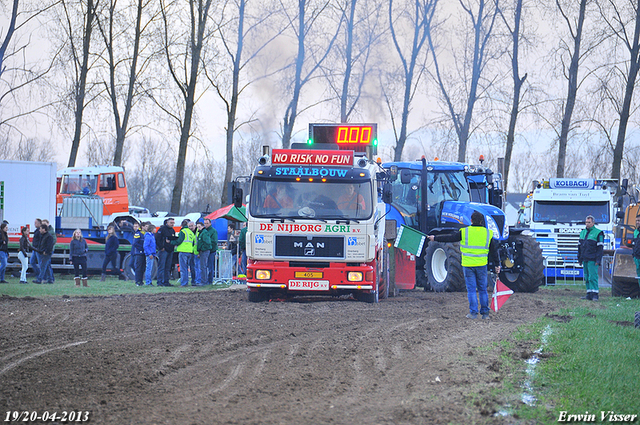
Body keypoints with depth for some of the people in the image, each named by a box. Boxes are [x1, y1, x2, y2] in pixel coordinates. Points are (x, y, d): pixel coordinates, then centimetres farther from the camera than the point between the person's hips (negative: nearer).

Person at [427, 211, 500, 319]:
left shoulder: (464, 232, -5)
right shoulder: (488, 233, 3)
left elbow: (450, 238, 1)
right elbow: (494, 250, 10)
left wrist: (435, 238, 14)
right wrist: (497, 265, 19)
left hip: (468, 265, -2)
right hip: (481, 265, 2)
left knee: (471, 289, 3)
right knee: (482, 289, 10)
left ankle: (473, 313, 1)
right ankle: (485, 313, 11)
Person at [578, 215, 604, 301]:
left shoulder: (598, 233, -3)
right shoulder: (583, 232, 17)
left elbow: (600, 247, -7)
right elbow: (579, 246, 21)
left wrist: (598, 260, -14)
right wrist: (579, 258, 16)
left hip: (592, 260, -7)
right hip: (584, 260, 7)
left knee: (593, 277, -10)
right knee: (586, 277, 8)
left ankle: (594, 295, -9)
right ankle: (589, 294, 12)